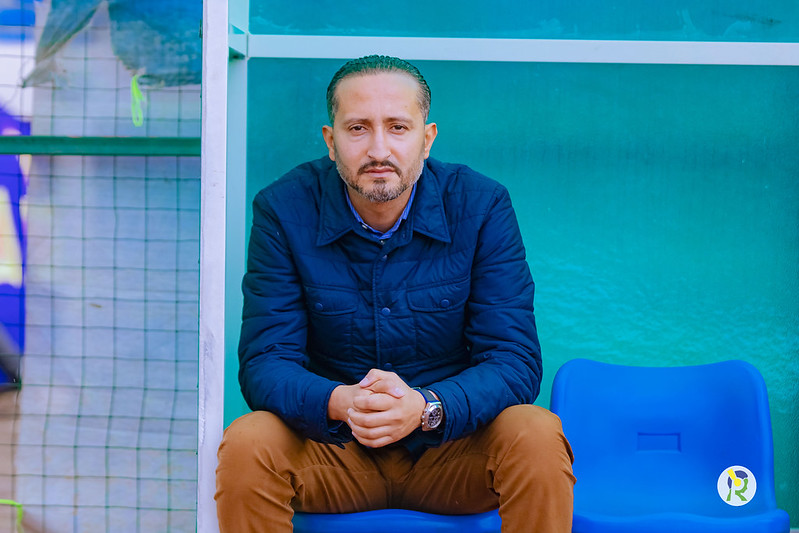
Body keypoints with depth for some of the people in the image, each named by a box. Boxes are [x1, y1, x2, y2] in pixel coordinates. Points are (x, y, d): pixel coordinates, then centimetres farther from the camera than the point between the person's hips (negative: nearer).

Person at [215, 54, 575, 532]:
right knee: (246, 446, -30)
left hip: (453, 447, 0)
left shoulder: (481, 206, -10)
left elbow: (514, 361, -13)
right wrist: (339, 402, -35)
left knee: (539, 437, -29)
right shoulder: (284, 210, -9)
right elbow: (265, 364, -12)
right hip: (331, 448, 0)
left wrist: (427, 407, -34)